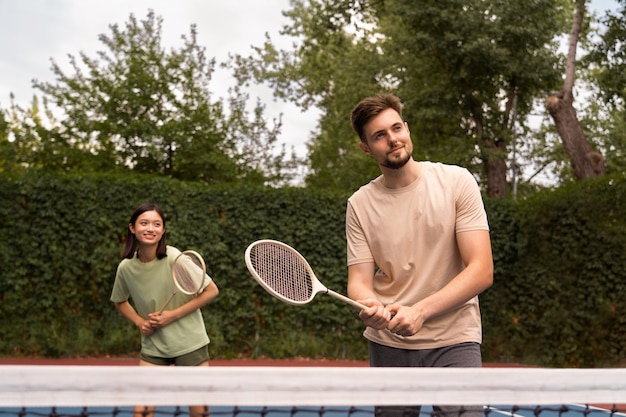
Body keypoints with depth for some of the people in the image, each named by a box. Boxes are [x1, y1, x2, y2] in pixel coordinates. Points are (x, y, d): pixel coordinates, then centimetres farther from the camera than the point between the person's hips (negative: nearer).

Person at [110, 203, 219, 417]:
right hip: (153, 346, 3)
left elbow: (211, 290, -12)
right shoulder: (126, 267, -7)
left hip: (189, 342, -3)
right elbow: (120, 301, 14)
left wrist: (173, 315, -17)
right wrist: (139, 322, -5)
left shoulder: (174, 258, -18)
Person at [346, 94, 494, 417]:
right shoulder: (359, 204, 2)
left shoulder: (456, 181, -5)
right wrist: (370, 308, -25)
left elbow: (482, 271, -11)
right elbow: (359, 282, -1)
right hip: (387, 344, 2)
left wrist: (419, 311, -21)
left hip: (453, 341, -2)